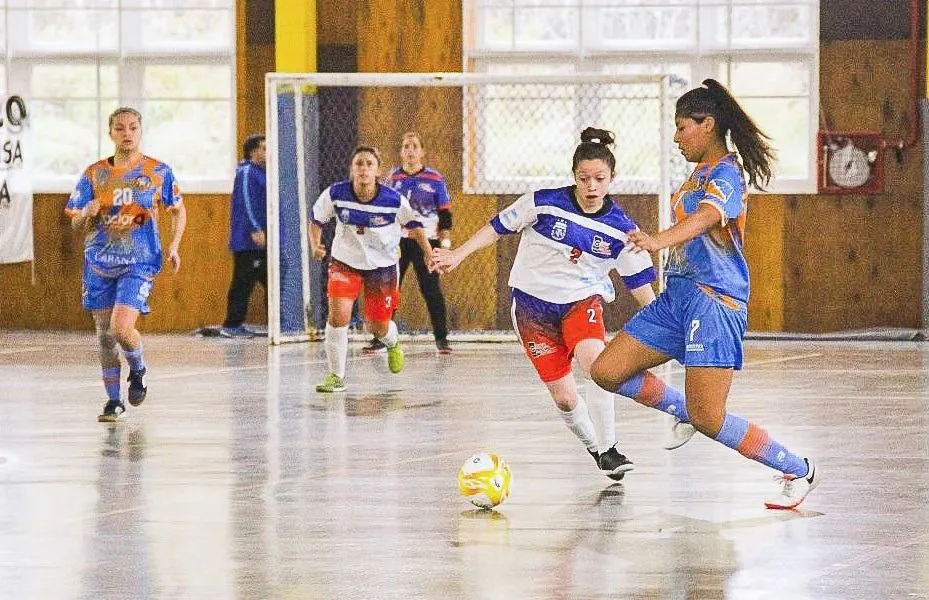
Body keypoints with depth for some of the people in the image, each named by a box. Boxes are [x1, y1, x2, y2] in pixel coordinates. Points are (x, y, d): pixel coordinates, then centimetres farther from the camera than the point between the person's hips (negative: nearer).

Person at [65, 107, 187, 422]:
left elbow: (178, 210, 14)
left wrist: (174, 246, 0)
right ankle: (113, 400, 20)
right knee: (104, 334, 6)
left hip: (139, 264, -3)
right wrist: (88, 213, -16)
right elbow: (76, 225, 7)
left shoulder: (158, 172, 0)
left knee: (121, 327, -19)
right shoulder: (94, 174, 4)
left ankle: (138, 370, 13)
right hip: (99, 263, 3)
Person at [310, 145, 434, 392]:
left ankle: (393, 344, 47)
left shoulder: (394, 200, -21)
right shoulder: (335, 194, -19)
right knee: (338, 315, -20)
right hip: (345, 262, 0)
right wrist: (315, 245, -18)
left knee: (378, 327, 7)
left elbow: (413, 224, -2)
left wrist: (430, 253, -7)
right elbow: (316, 220, -2)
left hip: (382, 266, 0)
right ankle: (336, 376, -3)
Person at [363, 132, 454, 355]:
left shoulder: (435, 179, 0)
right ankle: (380, 338, 8)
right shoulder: (393, 178, 7)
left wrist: (445, 242, -6)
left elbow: (445, 214, 2)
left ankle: (441, 338, 5)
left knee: (431, 290, -4)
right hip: (397, 242, 2)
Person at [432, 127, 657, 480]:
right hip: (533, 304, 0)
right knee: (563, 398, -3)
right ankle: (594, 449, 24)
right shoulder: (545, 203, -13)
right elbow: (500, 226, -2)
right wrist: (459, 254, -7)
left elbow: (639, 281, 0)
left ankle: (608, 449, -22)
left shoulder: (620, 229, -8)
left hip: (583, 301, 0)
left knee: (595, 362, -32)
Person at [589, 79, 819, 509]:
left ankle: (798, 470, 5)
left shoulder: (726, 173, -14)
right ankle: (681, 409, 26)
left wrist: (659, 241, -52)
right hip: (678, 295, 9)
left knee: (707, 421, -13)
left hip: (714, 299, -9)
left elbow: (705, 217, -34)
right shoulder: (700, 172, 16)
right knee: (606, 372, 4)